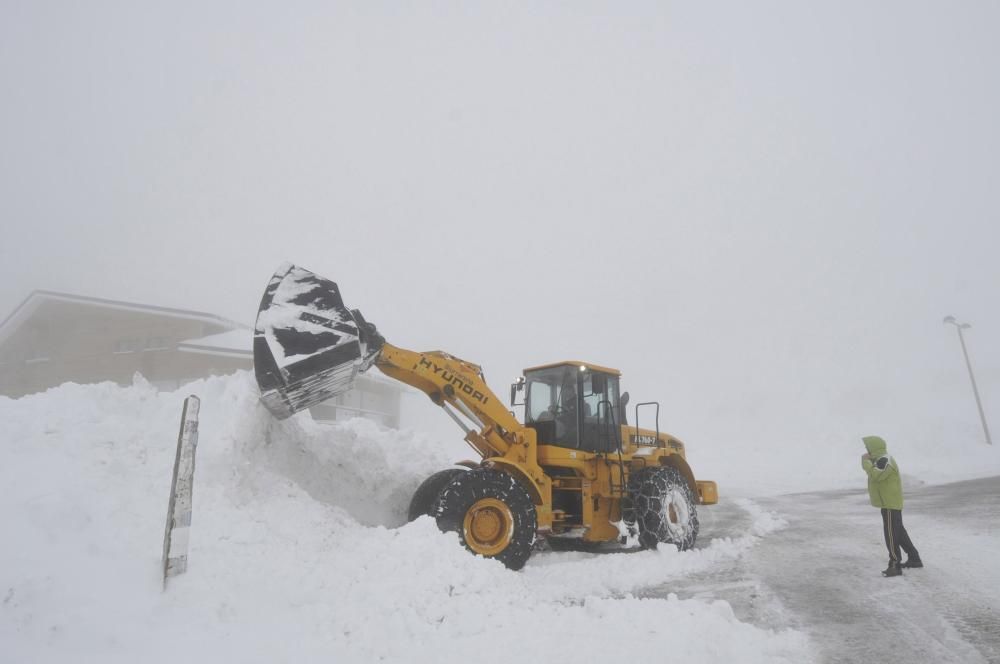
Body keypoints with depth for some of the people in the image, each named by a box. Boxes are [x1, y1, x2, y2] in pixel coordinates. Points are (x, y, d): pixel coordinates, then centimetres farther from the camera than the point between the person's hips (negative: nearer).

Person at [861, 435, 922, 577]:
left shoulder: (885, 461, -22)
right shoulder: (881, 460, 12)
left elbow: (875, 475, -35)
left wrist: (866, 461, -23)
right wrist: (867, 461, 3)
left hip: (890, 503, -11)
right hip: (890, 502, 11)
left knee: (891, 534, -6)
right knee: (899, 532, 19)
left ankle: (895, 566, -2)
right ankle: (914, 559, 29)